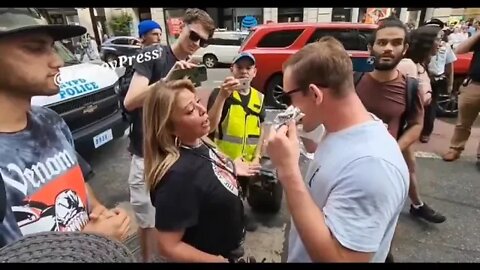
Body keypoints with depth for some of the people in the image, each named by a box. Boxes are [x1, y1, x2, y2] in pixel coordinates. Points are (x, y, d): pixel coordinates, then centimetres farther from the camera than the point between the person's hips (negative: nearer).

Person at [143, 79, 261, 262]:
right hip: (216, 256, -7)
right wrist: (220, 260, -21)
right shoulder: (178, 174, -35)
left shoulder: (198, 144, -10)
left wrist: (230, 168, 5)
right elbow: (168, 247, -29)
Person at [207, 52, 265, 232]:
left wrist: (257, 156, 1)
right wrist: (222, 95, -38)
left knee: (241, 193, 26)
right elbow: (210, 126, -28)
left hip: (247, 160, 5)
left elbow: (260, 130, 8)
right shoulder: (220, 93, -15)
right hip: (223, 158, -5)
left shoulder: (259, 97, 0)